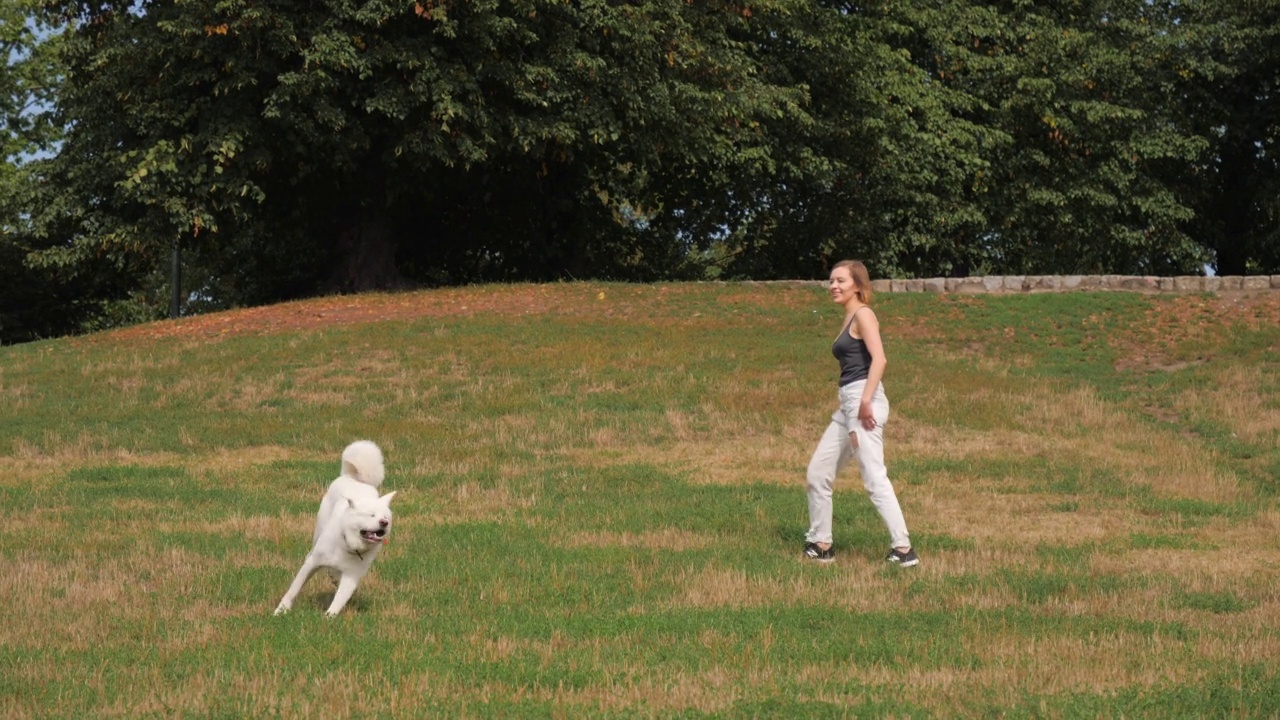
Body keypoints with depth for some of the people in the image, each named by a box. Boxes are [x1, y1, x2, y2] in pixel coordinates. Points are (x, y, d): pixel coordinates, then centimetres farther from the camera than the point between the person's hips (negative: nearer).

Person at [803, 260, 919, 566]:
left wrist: (866, 402, -24)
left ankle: (903, 549, -14)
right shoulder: (849, 318, 20)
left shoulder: (863, 314, -7)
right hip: (847, 404, 10)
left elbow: (879, 359, -18)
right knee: (817, 473, 14)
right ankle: (820, 544, 21)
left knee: (874, 477, -14)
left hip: (864, 400, -10)